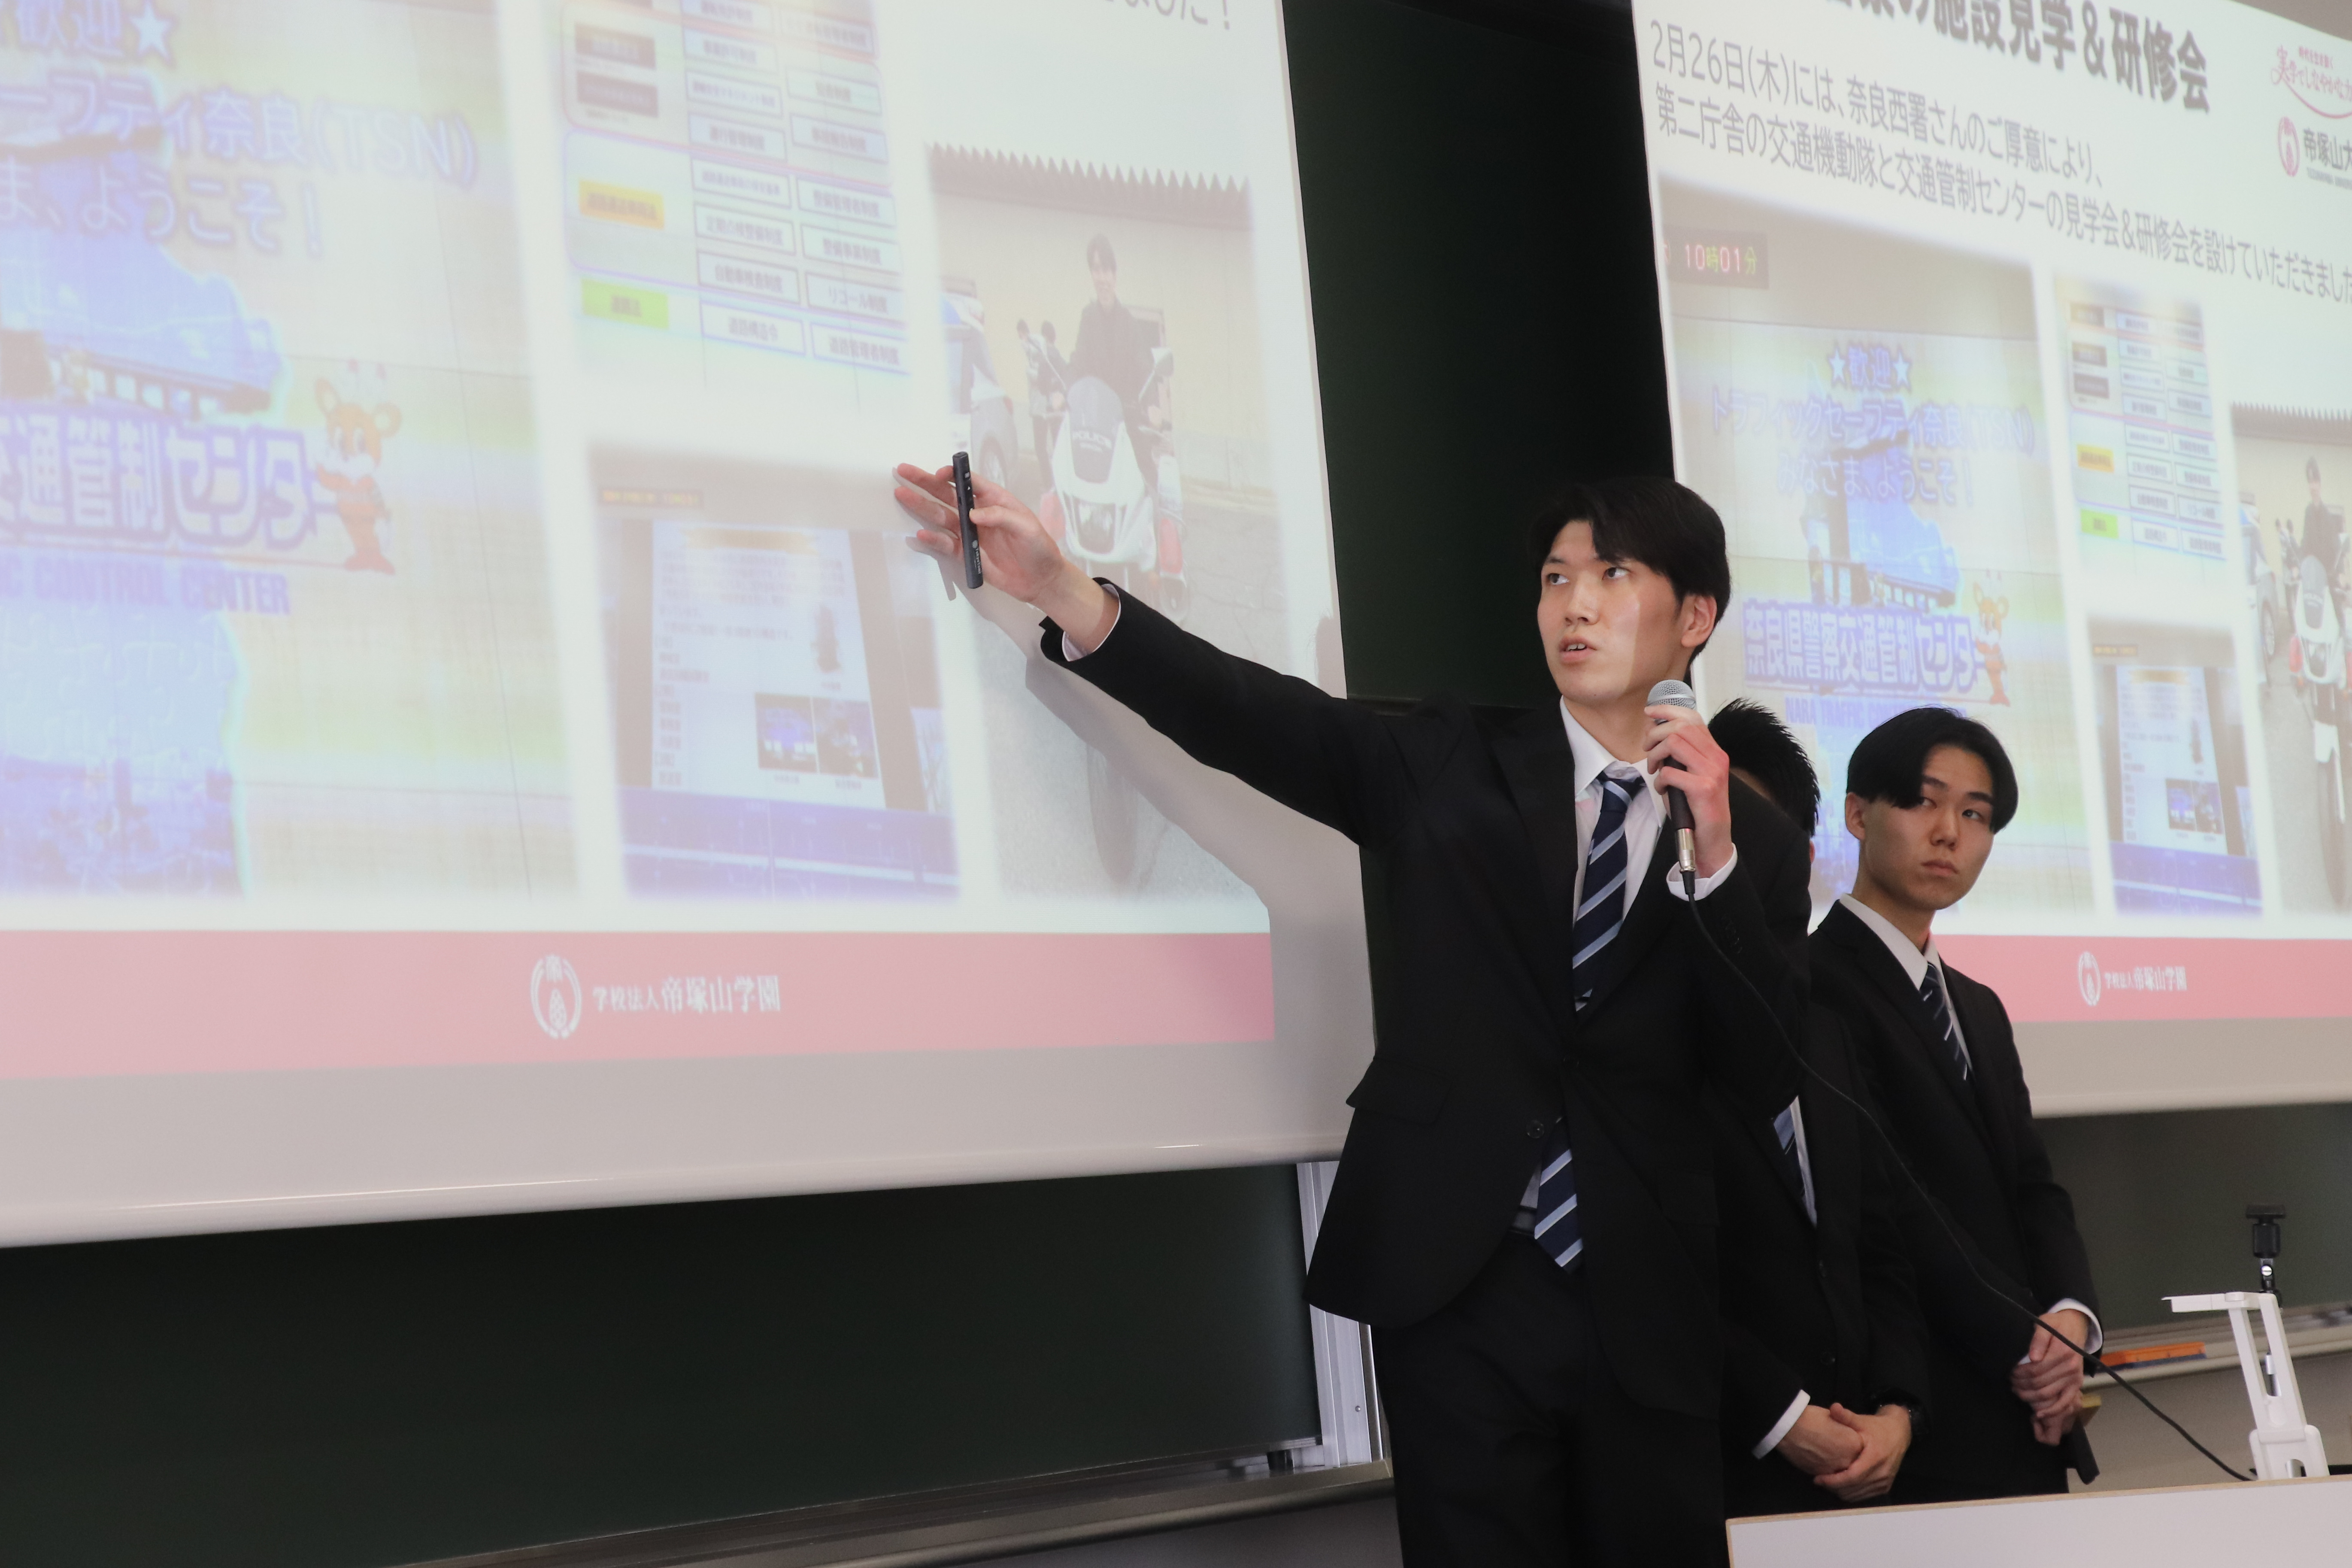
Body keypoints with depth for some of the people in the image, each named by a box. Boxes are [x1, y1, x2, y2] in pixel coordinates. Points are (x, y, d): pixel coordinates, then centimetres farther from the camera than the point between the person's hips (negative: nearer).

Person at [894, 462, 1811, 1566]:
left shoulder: (1757, 844, 7)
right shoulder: (1453, 766, 6)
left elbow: (1767, 1083, -2)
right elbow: (1258, 719, -7)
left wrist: (1715, 856, -13)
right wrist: (1065, 595, -21)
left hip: (1648, 1318, 1)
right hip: (1459, 1296, -1)